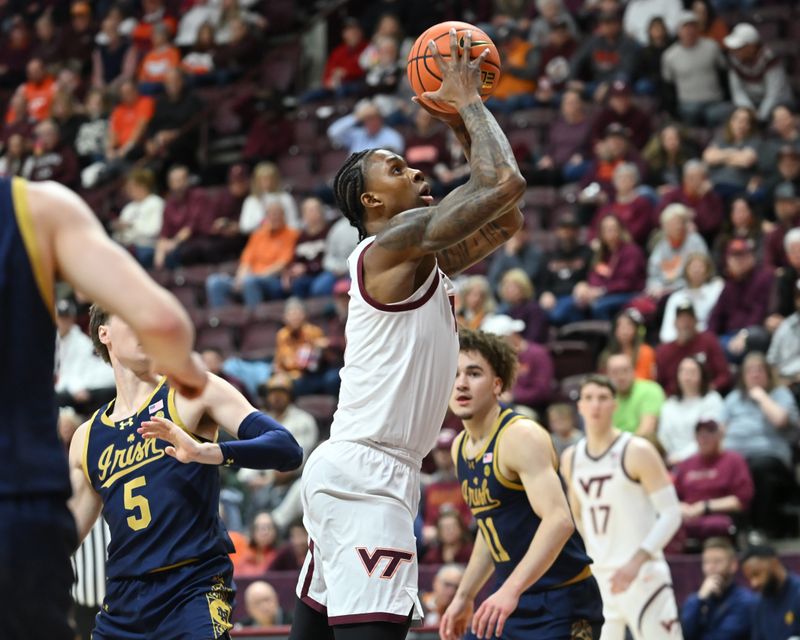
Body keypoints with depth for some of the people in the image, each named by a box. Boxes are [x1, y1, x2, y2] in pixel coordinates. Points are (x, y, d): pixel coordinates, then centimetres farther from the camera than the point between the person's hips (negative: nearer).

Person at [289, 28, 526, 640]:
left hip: (352, 472, 11)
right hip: (364, 473, -11)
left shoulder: (426, 259, 19)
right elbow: (506, 182, -16)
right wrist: (470, 103, -2)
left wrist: (463, 123, 21)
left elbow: (506, 219, 26)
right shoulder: (390, 246, -9)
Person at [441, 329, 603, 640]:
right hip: (510, 602, 9)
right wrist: (464, 596, 21)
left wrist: (511, 589, -39)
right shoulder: (460, 447, 10)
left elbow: (559, 520, -30)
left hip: (561, 604, -9)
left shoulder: (522, 437, -18)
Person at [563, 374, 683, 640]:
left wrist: (637, 561, -24)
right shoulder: (571, 458, 9)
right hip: (597, 577, 6)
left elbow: (671, 513, -13)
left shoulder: (638, 452, -9)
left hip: (642, 575, -6)